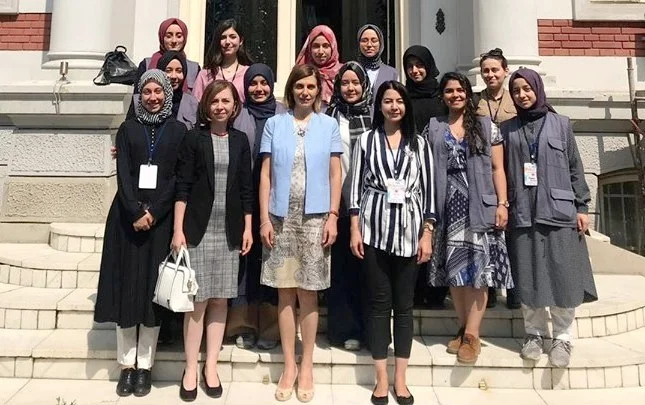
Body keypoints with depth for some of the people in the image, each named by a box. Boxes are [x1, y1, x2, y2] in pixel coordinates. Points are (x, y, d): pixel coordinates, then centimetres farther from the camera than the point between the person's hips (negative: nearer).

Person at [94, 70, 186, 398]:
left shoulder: (179, 130, 7)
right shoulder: (128, 129, 11)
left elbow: (178, 178, -2)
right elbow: (123, 174, 0)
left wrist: (153, 213, -13)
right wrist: (135, 212, -15)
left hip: (162, 217, -1)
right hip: (128, 216, 2)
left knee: (153, 288, 0)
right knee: (127, 285, 2)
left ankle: (145, 366, 9)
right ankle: (127, 365, 11)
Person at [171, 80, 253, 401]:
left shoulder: (240, 140, 8)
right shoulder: (194, 138, 1)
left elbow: (246, 188, 8)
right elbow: (182, 186, -3)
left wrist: (247, 228, 4)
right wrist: (178, 229, -9)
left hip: (229, 231, 3)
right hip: (198, 229, -2)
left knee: (220, 300, 7)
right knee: (198, 300, 1)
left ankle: (211, 366, 19)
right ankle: (191, 369, 15)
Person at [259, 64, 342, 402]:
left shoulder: (329, 125, 7)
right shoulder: (274, 124, 7)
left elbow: (335, 174, 5)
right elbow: (265, 174, 4)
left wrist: (333, 216, -4)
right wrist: (264, 218, -3)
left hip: (315, 217, -1)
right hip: (281, 216, 1)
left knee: (308, 292, 5)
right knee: (285, 292, 5)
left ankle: (306, 366, 17)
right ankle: (289, 365, 18)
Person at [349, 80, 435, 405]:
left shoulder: (419, 143, 8)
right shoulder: (366, 140, 5)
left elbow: (428, 190, 6)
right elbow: (356, 186, 3)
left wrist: (427, 234, 0)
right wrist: (355, 230, -4)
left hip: (409, 231, 1)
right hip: (374, 229, -1)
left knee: (404, 305, 7)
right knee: (379, 303, 4)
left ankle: (400, 379, 20)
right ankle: (381, 379, 16)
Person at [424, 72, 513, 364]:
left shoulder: (486, 126, 9)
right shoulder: (432, 128, 11)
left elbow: (497, 168, 5)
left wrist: (502, 203, -5)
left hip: (480, 206, -1)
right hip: (448, 207, 2)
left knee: (478, 268, -3)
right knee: (454, 269, 5)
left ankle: (472, 335, 2)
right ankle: (464, 329, 17)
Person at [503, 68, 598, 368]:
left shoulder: (561, 124, 8)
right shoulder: (507, 129, 10)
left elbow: (575, 168, 7)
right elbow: (501, 171, 6)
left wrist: (582, 207, 2)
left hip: (559, 211, 0)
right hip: (522, 214, 1)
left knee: (562, 277, 0)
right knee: (528, 278, 4)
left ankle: (562, 338, 15)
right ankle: (534, 334, 19)